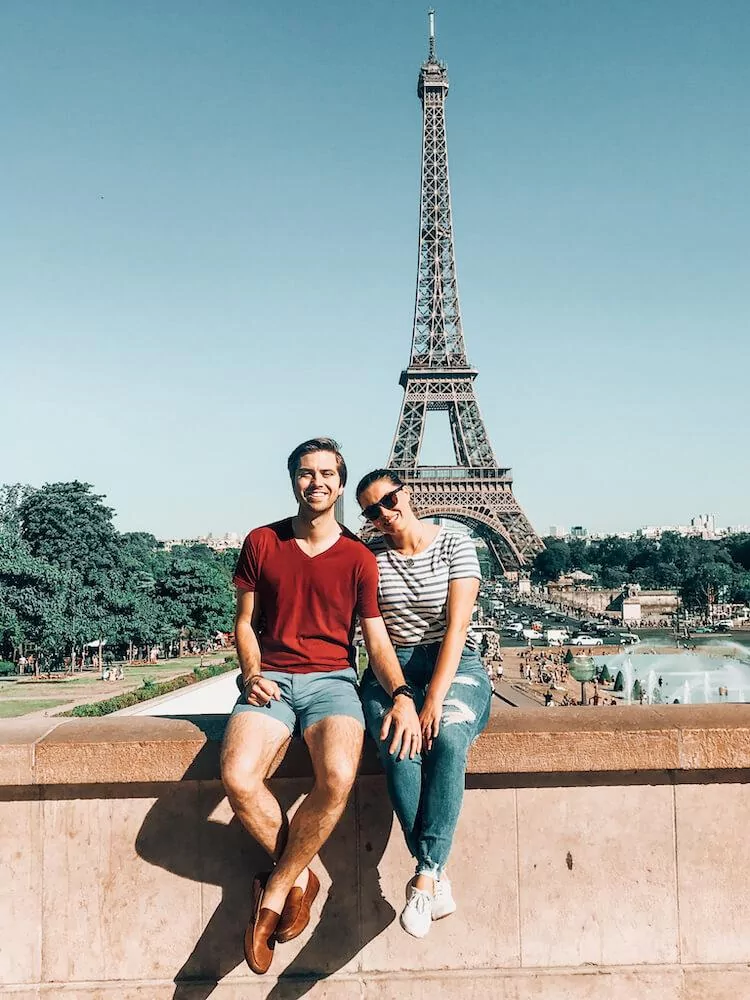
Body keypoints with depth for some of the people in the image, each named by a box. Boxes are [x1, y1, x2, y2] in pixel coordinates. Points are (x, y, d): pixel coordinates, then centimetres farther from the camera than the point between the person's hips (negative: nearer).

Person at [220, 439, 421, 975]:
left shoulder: (359, 558, 4)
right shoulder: (261, 543, 7)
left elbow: (376, 637, 0)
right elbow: (245, 621, 13)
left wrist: (401, 695, -17)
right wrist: (252, 674, -6)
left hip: (331, 680, -1)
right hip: (271, 681, 1)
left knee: (338, 777, -31)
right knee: (237, 776, -28)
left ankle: (275, 890, -5)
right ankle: (299, 876, 0)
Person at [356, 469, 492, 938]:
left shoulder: (456, 545, -2)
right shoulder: (370, 555, 6)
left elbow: (457, 625, -11)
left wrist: (435, 698, -21)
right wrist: (397, 696, -13)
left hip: (455, 666, -1)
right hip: (392, 669, 2)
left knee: (447, 740, -33)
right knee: (399, 748, -30)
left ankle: (424, 874, -28)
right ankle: (439, 877, -24)